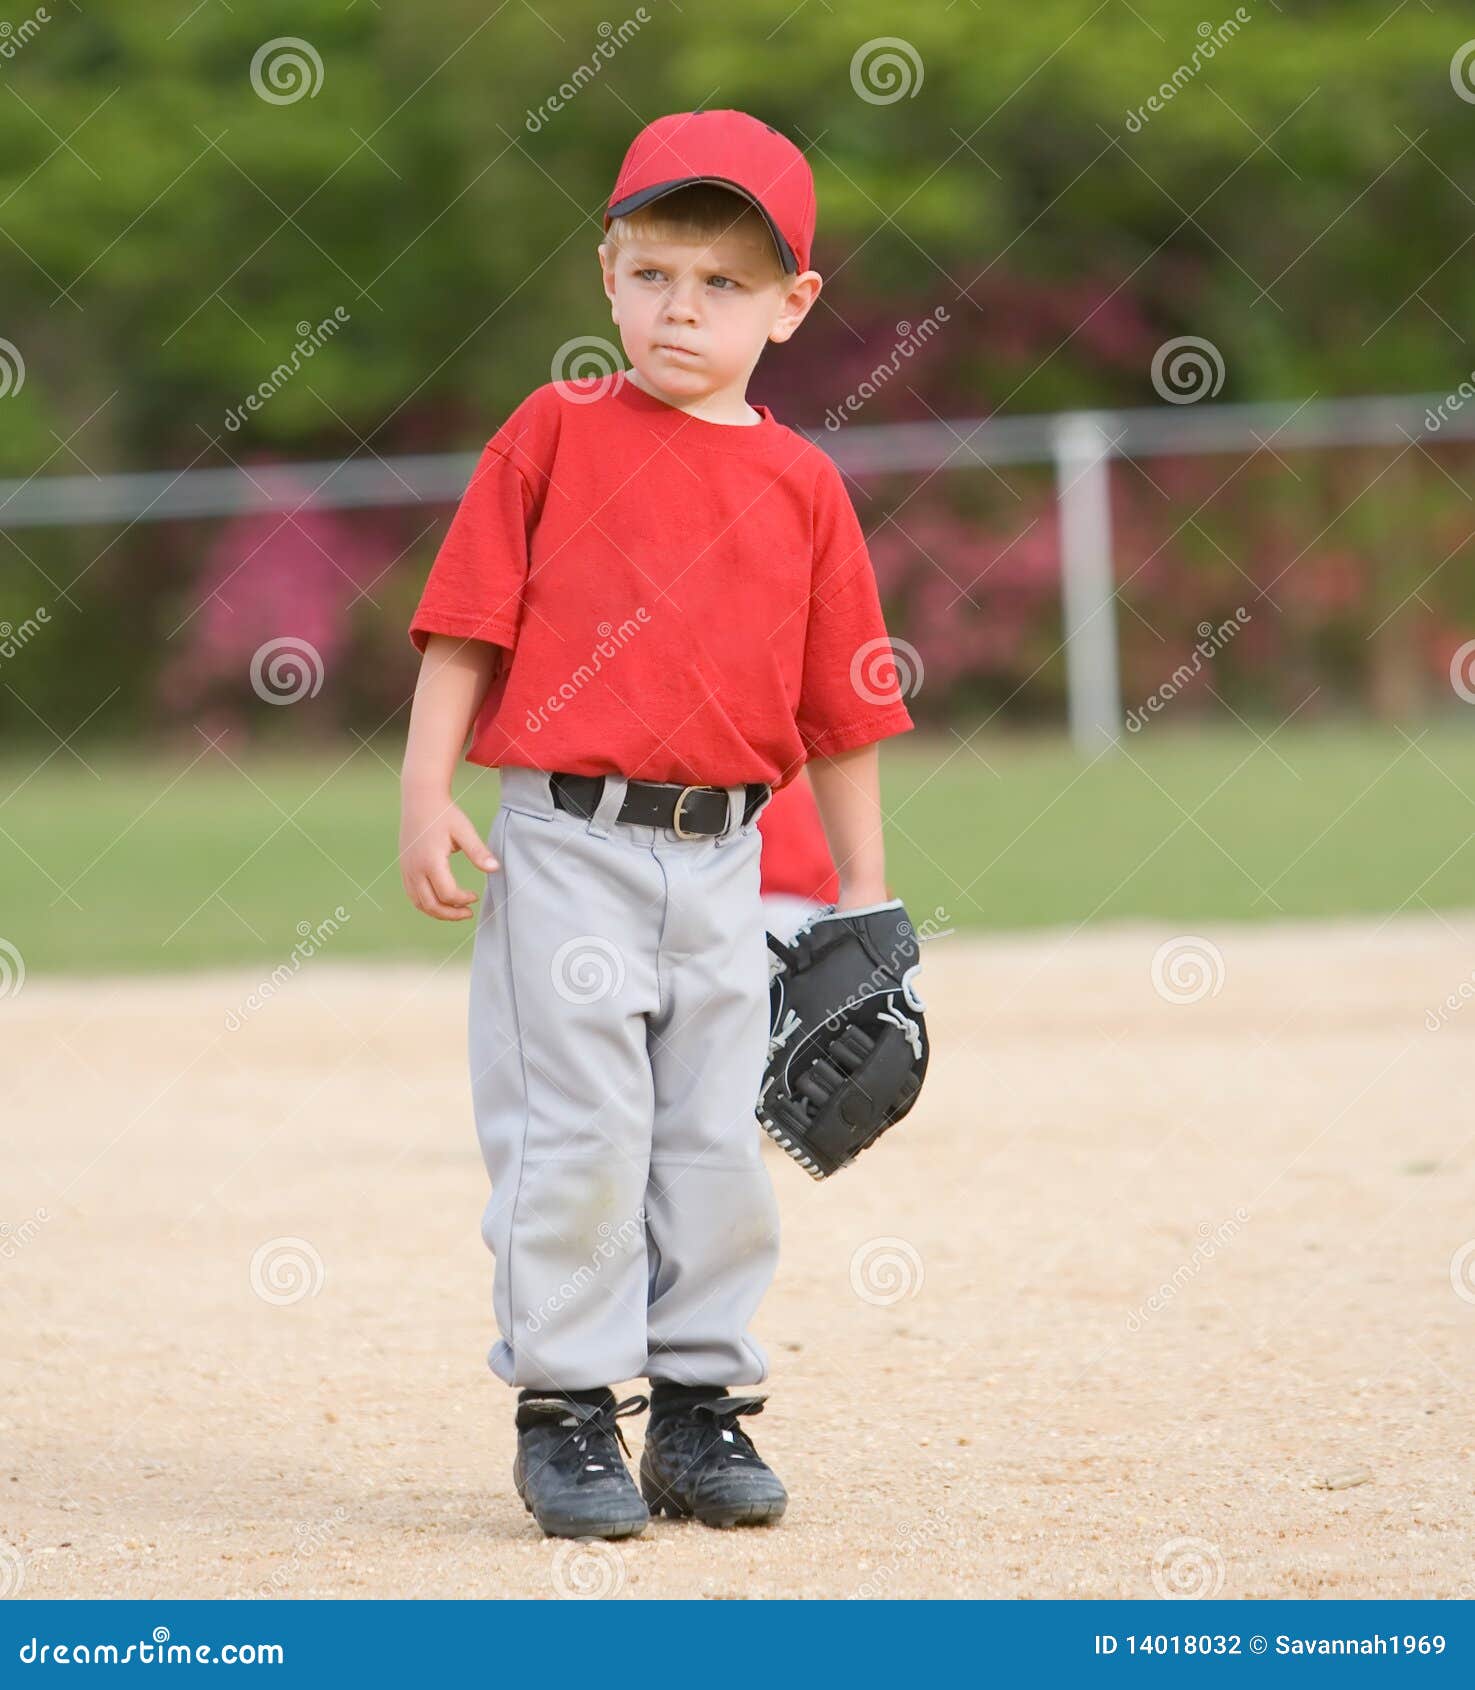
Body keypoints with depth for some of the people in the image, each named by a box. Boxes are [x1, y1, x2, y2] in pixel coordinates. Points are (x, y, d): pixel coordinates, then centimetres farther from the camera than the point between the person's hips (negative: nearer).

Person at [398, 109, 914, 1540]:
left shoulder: (801, 485, 7)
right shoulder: (555, 433, 1)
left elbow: (837, 705, 11)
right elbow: (468, 623, 1)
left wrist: (865, 897, 12)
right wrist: (425, 794, -7)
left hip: (719, 859, 3)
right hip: (565, 843, -3)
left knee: (715, 1140, 7)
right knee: (574, 1133, -4)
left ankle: (701, 1407, 18)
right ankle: (564, 1412, 5)